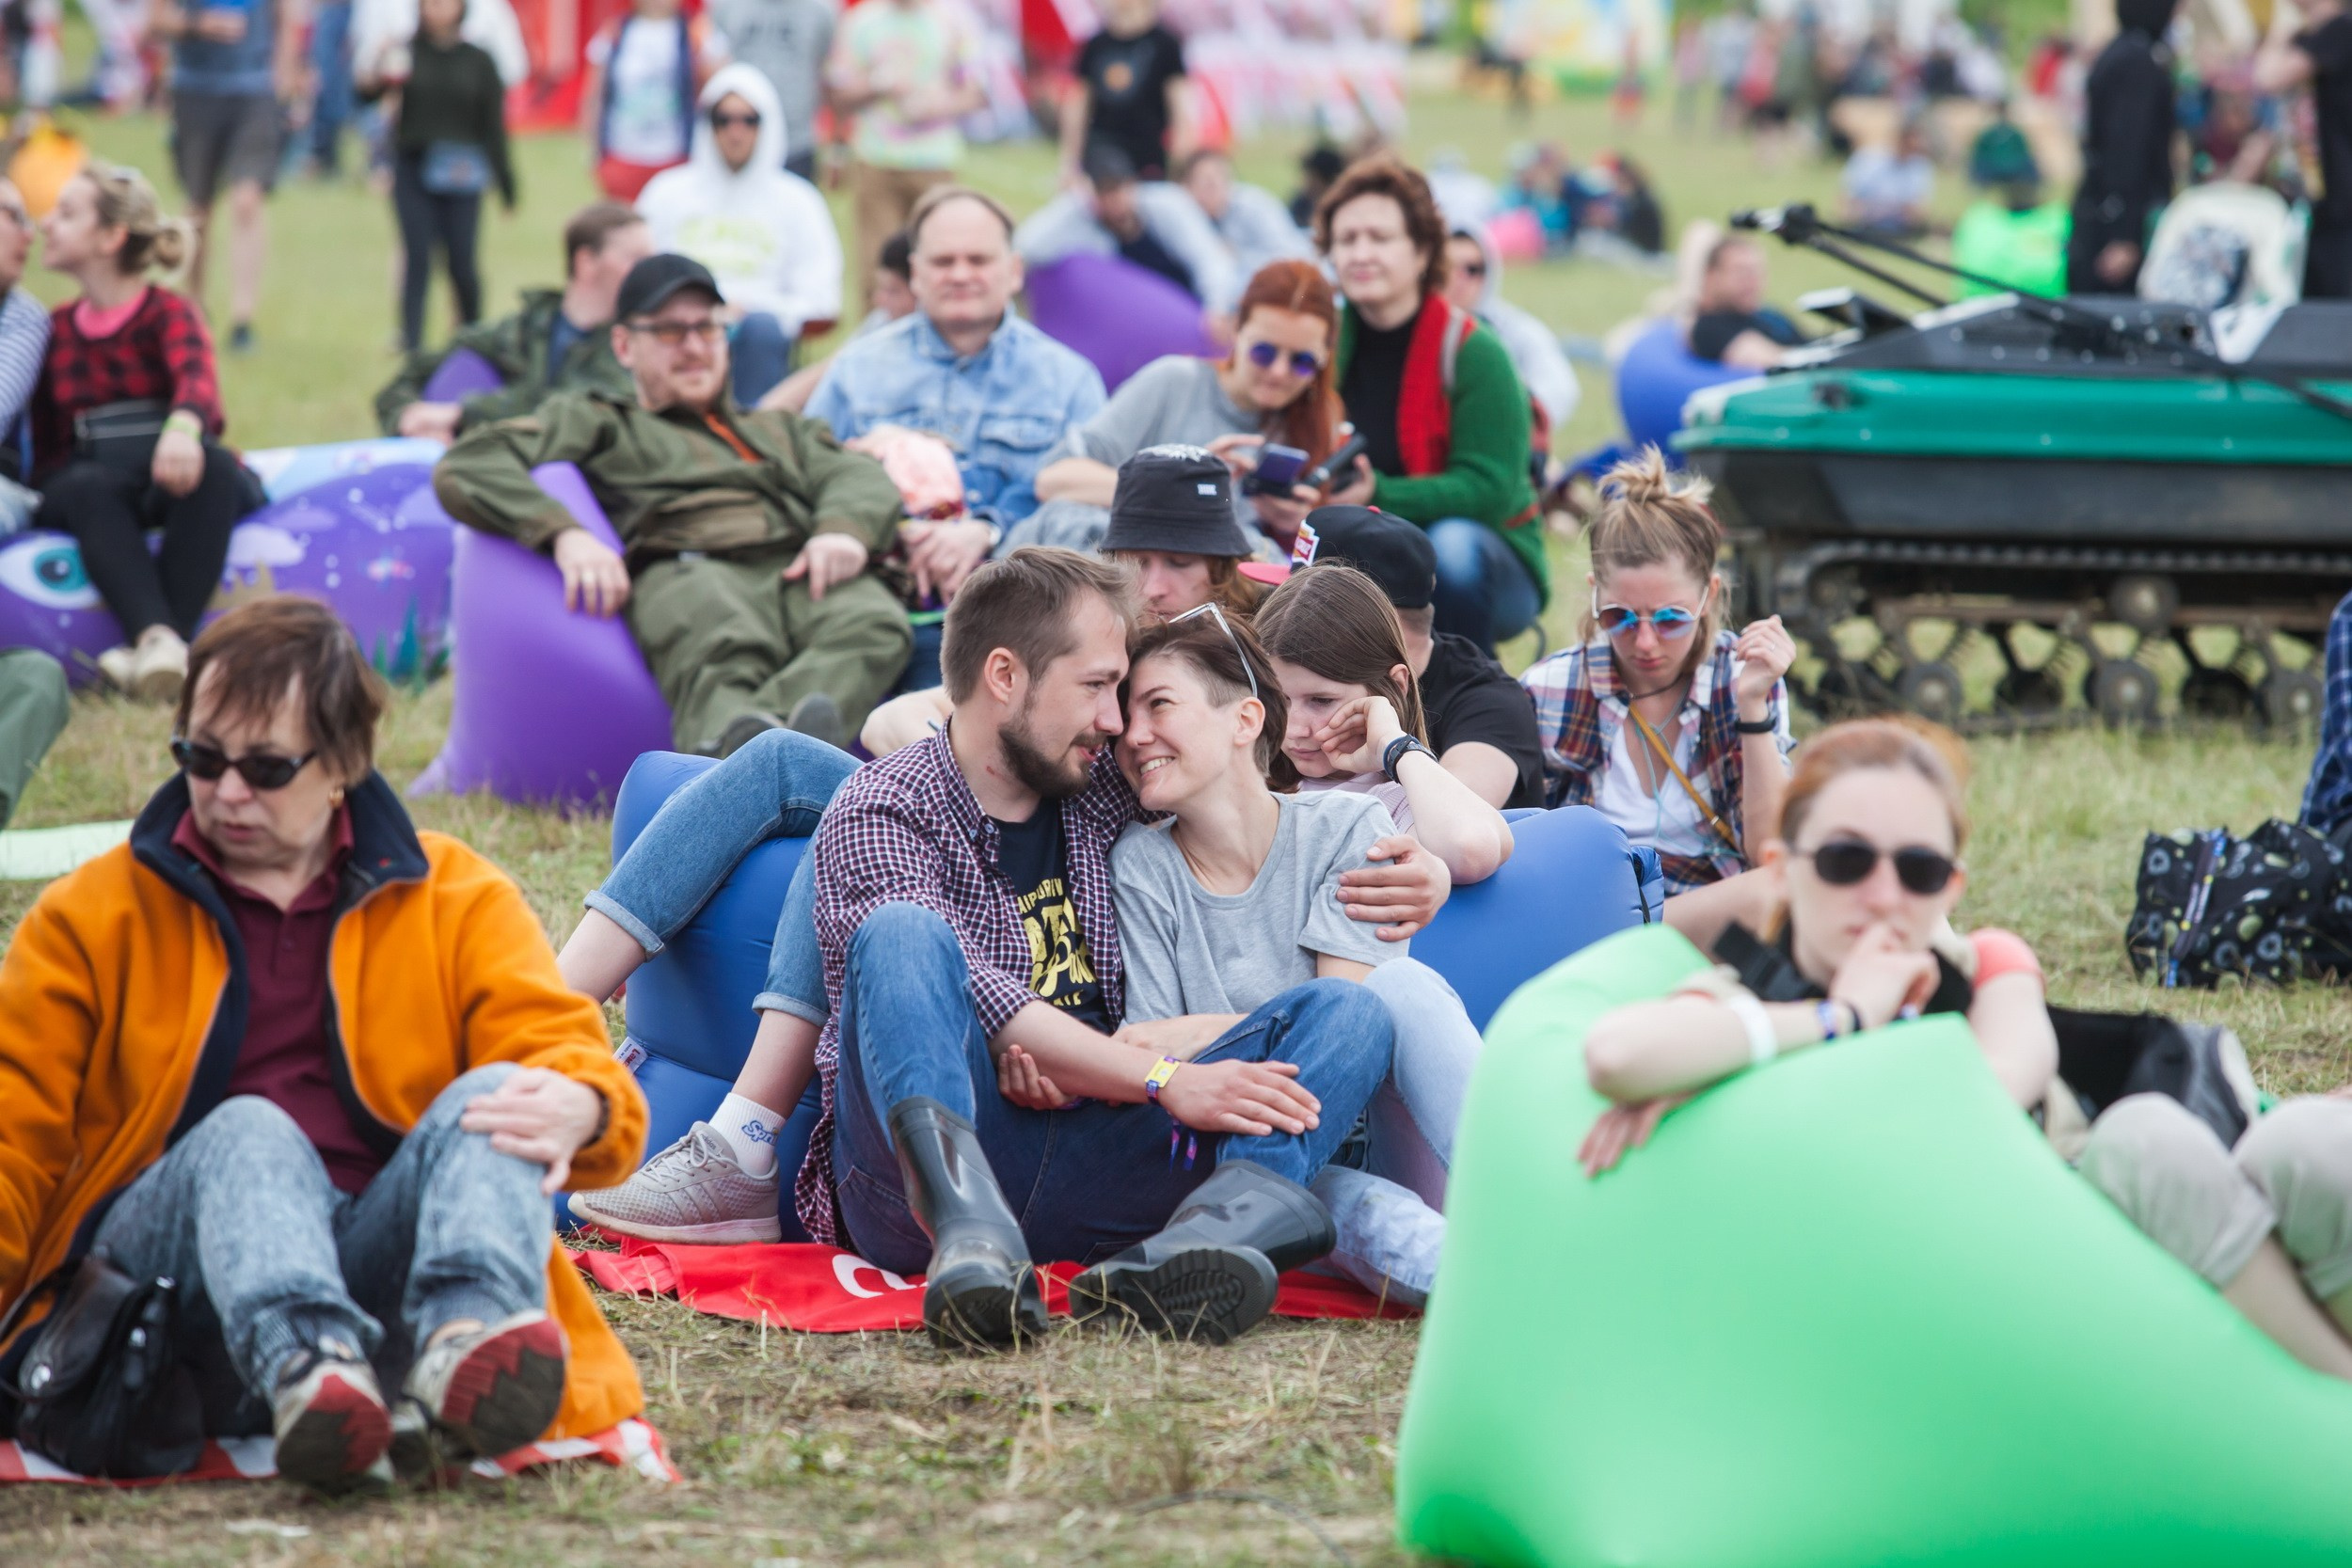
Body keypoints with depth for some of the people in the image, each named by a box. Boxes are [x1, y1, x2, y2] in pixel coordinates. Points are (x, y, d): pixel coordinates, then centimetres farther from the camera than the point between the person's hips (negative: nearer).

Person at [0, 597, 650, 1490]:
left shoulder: (455, 899, 17)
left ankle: (469, 1341, -58)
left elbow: (562, 1050, 5)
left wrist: (574, 1105, -22)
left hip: (379, 1251, 1)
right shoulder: (90, 916, 16)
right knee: (248, 1134, -32)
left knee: (485, 1103, -27)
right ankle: (305, 1368, -63)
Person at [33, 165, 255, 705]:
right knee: (87, 488, -34)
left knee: (208, 466, -37)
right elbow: (46, 443, 12)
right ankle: (157, 637, -57)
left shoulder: (168, 312, -2)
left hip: (168, 484, -2)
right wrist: (46, 489, -11)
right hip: (94, 484, 2)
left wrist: (182, 429, -50)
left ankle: (159, 647, -50)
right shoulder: (57, 328, 12)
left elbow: (197, 378, -27)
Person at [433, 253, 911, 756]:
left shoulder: (781, 430, 43)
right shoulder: (597, 422, 32)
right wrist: (564, 533, -8)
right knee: (720, 654, -42)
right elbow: (465, 469, 14)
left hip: (804, 575, 3)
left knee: (875, 626, -37)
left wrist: (844, 528, -5)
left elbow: (858, 476, 23)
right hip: (684, 571, -2)